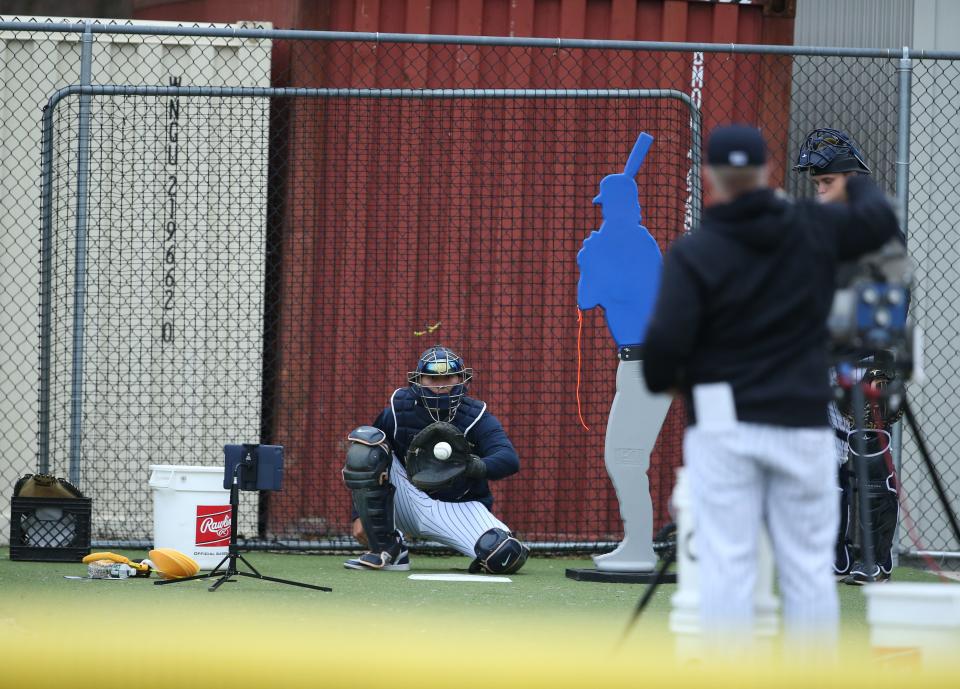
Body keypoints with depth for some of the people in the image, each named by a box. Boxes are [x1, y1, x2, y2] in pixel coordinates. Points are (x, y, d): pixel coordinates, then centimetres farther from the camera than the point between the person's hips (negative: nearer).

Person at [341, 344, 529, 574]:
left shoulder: (475, 416, -10)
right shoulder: (399, 410, -5)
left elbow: (510, 460, -27)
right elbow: (362, 462, 3)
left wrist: (478, 467, -48)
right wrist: (359, 515, -5)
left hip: (460, 509, -3)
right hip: (410, 501, 3)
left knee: (507, 557, -33)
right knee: (365, 440, -20)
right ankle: (387, 550, -15)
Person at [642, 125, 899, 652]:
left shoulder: (692, 252, -8)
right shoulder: (812, 229, 2)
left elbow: (666, 338, -16)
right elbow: (878, 220, 20)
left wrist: (662, 382, 6)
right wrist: (856, 182, 40)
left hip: (723, 426, -2)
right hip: (803, 427, 2)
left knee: (727, 565, -1)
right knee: (808, 567, 8)